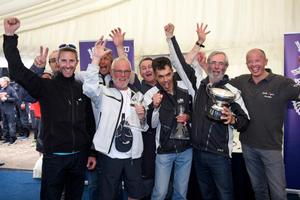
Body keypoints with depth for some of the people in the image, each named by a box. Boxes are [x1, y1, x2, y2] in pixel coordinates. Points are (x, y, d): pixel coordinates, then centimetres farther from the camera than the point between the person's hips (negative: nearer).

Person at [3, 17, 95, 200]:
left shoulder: (82, 89, 4)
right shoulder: (46, 86, -4)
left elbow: (90, 124, 8)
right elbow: (17, 71, -17)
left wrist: (91, 152, 7)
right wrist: (10, 36, -24)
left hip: (79, 156, 3)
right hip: (54, 157, -3)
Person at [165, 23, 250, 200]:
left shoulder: (233, 92, -7)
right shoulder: (198, 85, 4)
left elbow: (245, 122, -6)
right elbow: (180, 64, 5)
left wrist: (233, 120, -27)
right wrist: (171, 37, 2)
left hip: (220, 154, -4)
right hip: (198, 152, 5)